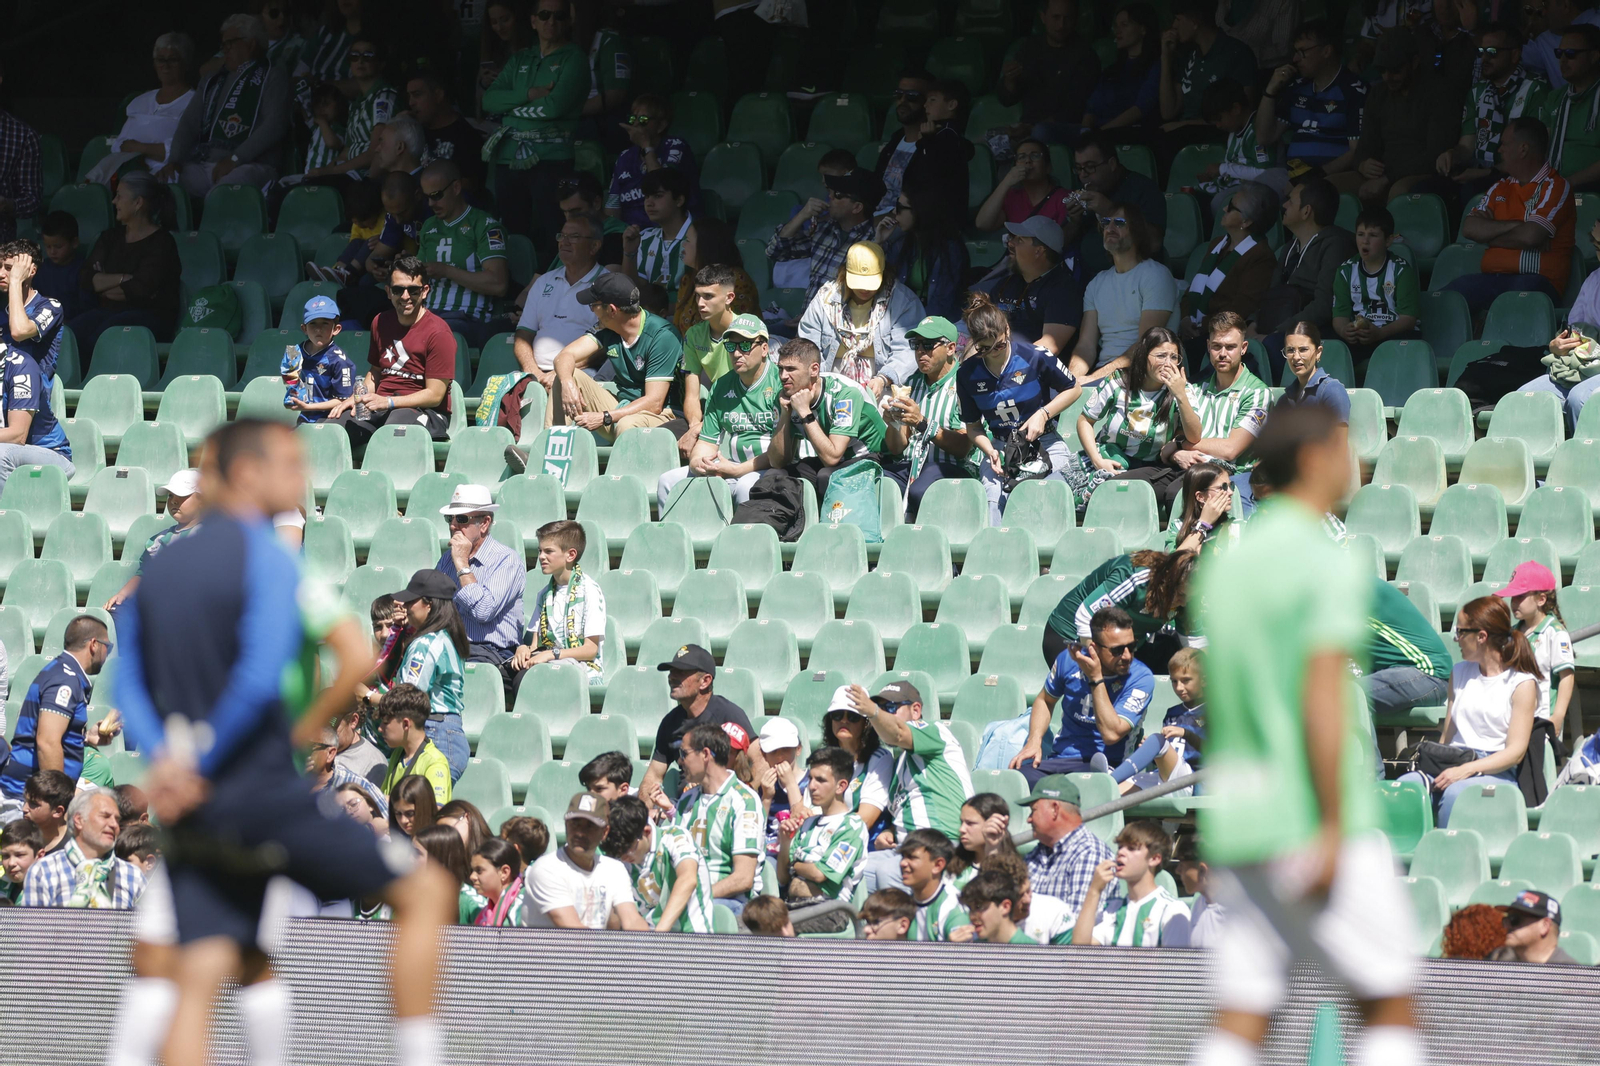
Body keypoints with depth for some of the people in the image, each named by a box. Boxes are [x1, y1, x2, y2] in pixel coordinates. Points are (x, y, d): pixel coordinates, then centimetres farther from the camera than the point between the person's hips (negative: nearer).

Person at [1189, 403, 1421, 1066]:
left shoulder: (1226, 567, 14)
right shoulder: (1328, 567, -10)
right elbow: (1322, 697, -19)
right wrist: (1333, 829, -21)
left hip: (1237, 817, 7)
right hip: (1312, 824, -7)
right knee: (1390, 1008, 4)